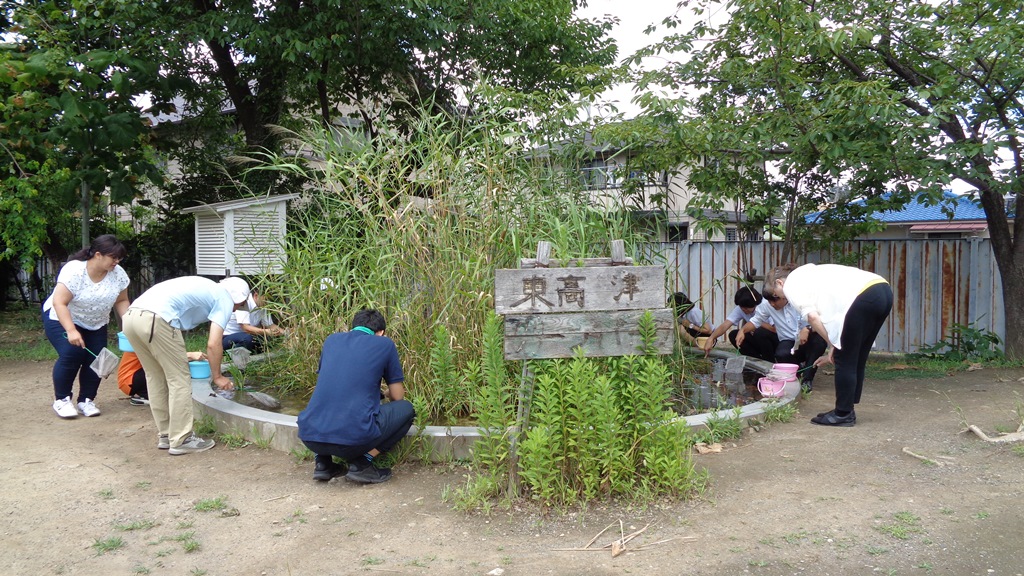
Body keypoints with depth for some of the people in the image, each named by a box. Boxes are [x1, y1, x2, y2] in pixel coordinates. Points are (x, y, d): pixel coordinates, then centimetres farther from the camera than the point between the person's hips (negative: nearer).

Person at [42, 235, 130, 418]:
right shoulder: (74, 270, -29)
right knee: (70, 355, -20)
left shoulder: (118, 274, -14)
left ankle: (86, 400, 8)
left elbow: (121, 301, -3)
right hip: (62, 318, -5)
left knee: (96, 359, -8)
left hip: (95, 324, 5)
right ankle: (61, 399, -2)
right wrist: (71, 330, -38)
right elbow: (59, 302, -30)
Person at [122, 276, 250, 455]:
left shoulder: (204, 289, 32)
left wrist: (179, 355, 44)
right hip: (156, 319, -9)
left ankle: (165, 435, 27)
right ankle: (181, 440, 10)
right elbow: (213, 344, 0)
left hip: (131, 315, 9)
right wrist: (217, 376, 12)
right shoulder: (225, 299, 9)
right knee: (179, 380, 4)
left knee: (156, 378, 19)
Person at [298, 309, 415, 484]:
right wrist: (386, 394, 43)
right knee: (406, 409, 19)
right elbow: (397, 397, 17)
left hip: (310, 437, 5)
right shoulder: (385, 344, 9)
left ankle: (322, 463, 17)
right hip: (354, 437, -5)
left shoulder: (331, 340, 20)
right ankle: (362, 463, 3)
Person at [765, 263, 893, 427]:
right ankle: (845, 410, 25)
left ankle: (843, 414, 10)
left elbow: (812, 316, -6)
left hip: (864, 296, -9)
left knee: (844, 360, 3)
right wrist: (833, 351, 28)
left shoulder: (791, 284, 8)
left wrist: (832, 345, 3)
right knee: (856, 359, 17)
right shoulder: (808, 274, 32)